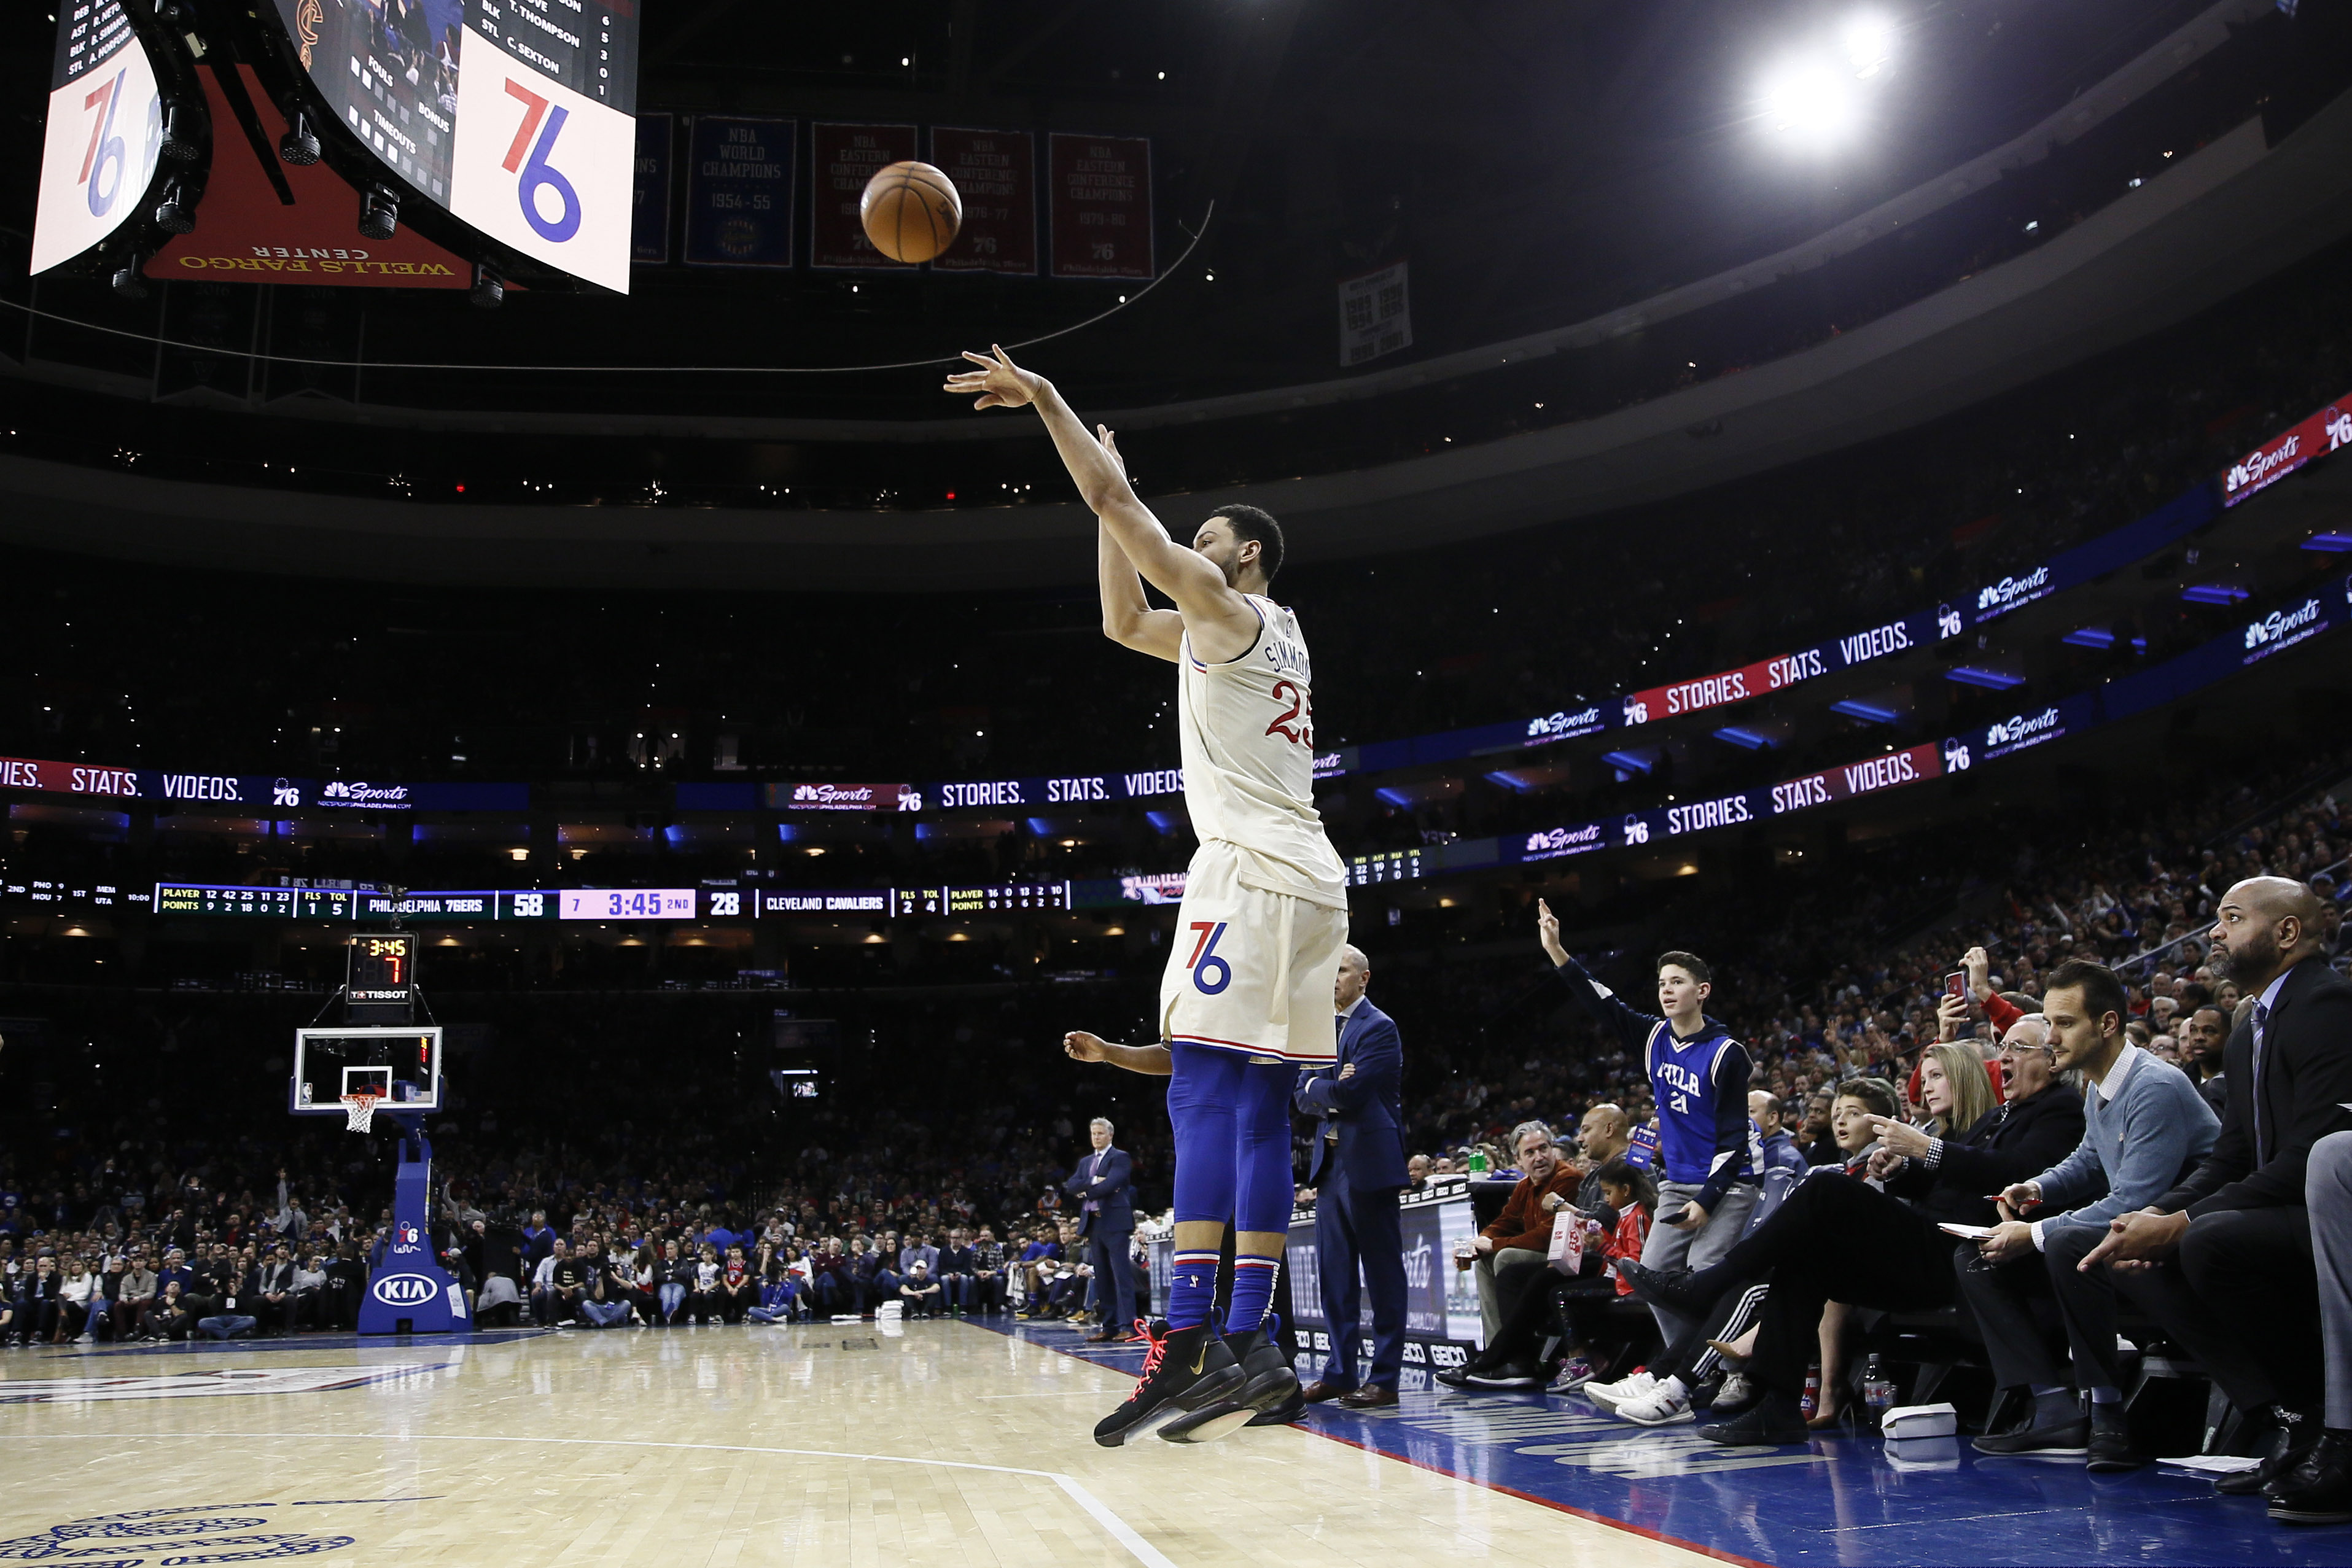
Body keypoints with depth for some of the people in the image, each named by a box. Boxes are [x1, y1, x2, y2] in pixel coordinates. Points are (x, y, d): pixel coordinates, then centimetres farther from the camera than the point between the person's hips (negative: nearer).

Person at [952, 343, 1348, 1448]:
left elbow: (1122, 510, -6)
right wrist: (1109, 495, 33)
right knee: (1259, 1114, 6)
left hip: (1254, 871, -10)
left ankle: (1188, 1342, -23)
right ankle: (1248, 1346, 6)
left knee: (1203, 1095, -16)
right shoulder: (1262, 637, 27)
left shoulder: (1235, 610, 1)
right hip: (1303, 880, 10)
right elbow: (1124, 623, 35)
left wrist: (1045, 400, 1)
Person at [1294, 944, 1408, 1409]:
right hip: (1330, 1161, 8)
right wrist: (1332, 1088, -10)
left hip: (1368, 1162, -8)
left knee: (1382, 1273, -2)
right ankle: (1340, 1371, 18)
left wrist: (1318, 1088, -1)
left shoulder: (1379, 1028, -7)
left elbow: (1350, 1093, -19)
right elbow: (1305, 1098, 10)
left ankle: (1385, 1378, 1)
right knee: (1335, 1274, 11)